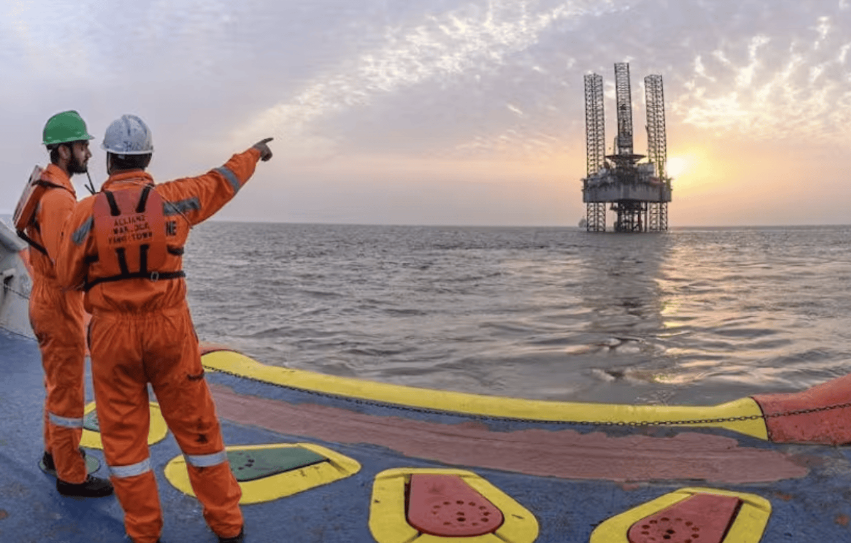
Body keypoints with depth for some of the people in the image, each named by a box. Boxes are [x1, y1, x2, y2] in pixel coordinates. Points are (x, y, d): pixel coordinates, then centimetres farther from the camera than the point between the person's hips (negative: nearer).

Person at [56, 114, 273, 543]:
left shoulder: (87, 211, -6)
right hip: (170, 328, 1)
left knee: (123, 433, 13)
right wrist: (254, 152, 32)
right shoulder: (173, 199, -3)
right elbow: (222, 181, 14)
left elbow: (68, 277, 3)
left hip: (112, 332, -1)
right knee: (197, 426, 11)